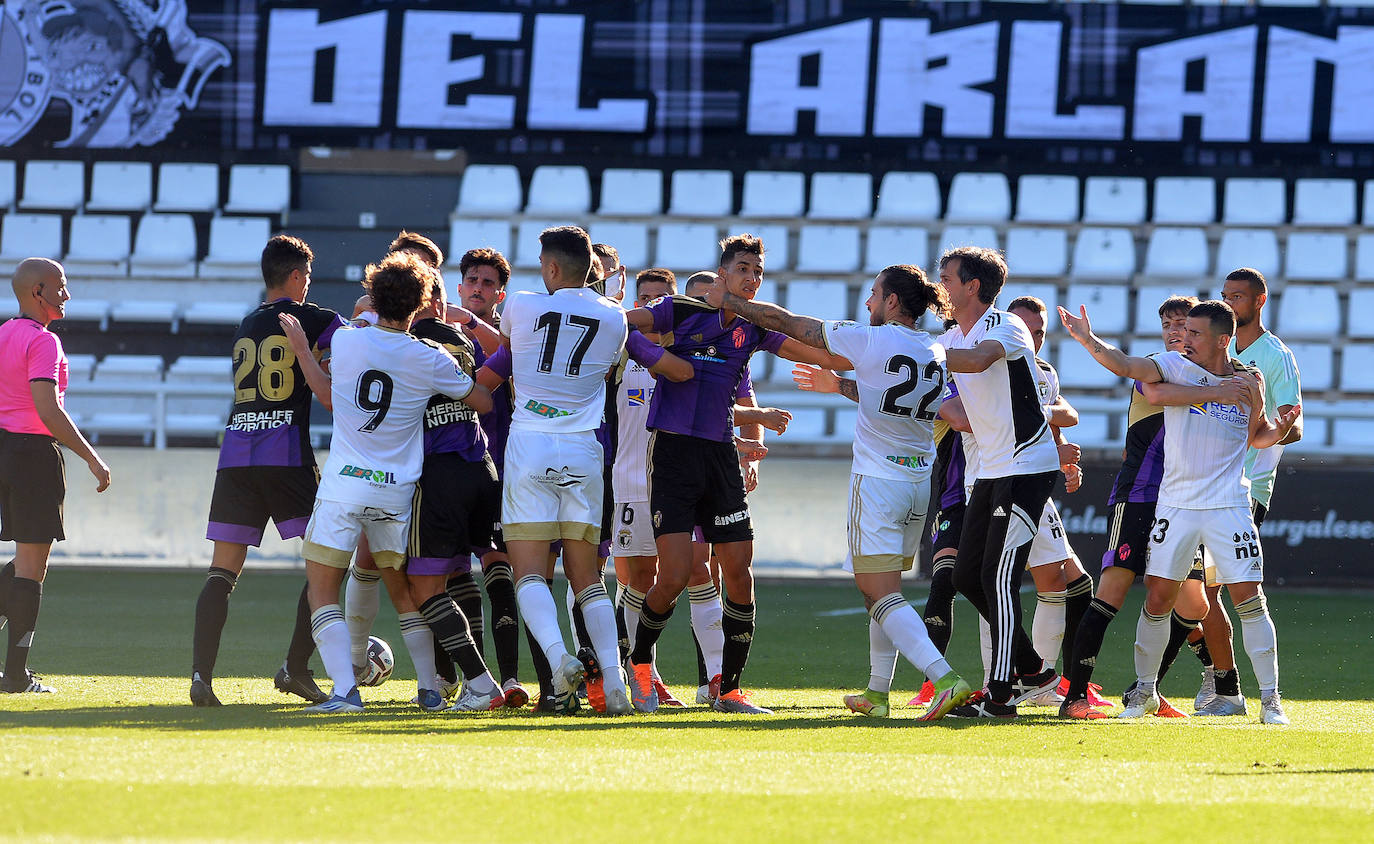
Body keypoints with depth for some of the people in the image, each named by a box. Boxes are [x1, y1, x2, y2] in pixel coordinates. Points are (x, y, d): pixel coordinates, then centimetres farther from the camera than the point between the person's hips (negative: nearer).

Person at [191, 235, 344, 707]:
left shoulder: (246, 327, 20)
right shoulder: (312, 319, 2)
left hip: (235, 454, 5)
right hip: (287, 455, -5)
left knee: (223, 571, 2)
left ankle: (201, 675, -11)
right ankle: (296, 666, -6)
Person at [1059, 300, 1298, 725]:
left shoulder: (1249, 382, 3)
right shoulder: (1176, 367, -2)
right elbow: (1125, 365, -15)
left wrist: (1281, 427, -1)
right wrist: (1088, 340, -29)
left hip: (1228, 507, 0)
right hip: (1176, 505, 0)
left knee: (1249, 597, -5)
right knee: (1157, 597, 0)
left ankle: (1270, 698, 2)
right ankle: (1144, 691, 17)